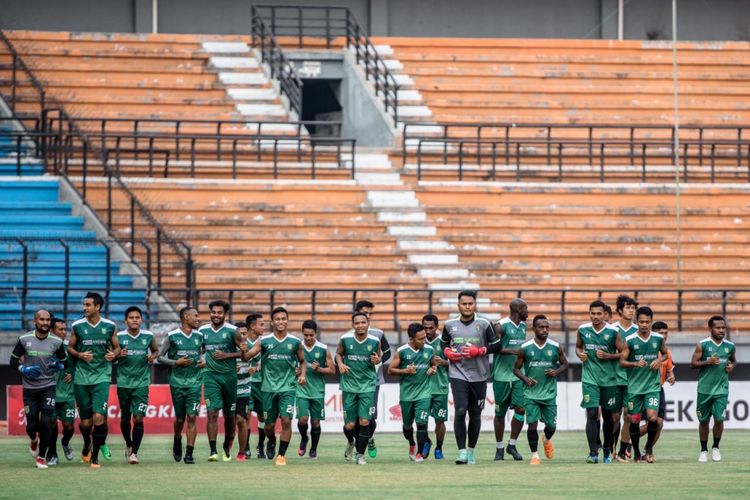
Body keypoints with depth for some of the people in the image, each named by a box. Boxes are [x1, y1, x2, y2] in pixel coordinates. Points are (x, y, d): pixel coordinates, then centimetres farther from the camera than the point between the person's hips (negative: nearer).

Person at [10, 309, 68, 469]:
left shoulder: (56, 342, -3)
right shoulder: (24, 340, -5)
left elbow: (65, 363, 9)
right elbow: (13, 361, 4)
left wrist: (58, 366, -14)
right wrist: (25, 369, -15)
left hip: (49, 387, 0)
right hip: (29, 388, 0)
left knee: (46, 422, -12)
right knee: (31, 425, 1)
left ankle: (41, 457, 4)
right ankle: (34, 440, 38)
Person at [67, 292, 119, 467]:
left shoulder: (110, 326, 2)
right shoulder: (77, 326, 1)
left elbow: (116, 347, 13)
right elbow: (70, 348, 10)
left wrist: (114, 354, -10)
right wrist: (80, 355, -10)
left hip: (102, 376, -1)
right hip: (81, 377, 1)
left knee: (99, 417, -15)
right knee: (85, 421, 6)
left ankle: (95, 456, -6)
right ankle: (87, 445, 36)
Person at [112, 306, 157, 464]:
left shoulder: (148, 336, 1)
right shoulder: (119, 337, -2)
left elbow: (156, 350, 18)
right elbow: (110, 358, 6)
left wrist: (153, 356, -4)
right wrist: (118, 355, -16)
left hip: (141, 382, -1)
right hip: (124, 382, 1)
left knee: (138, 418, -11)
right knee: (125, 419, 11)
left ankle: (134, 452, -7)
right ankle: (128, 445, 36)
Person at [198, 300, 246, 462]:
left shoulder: (232, 331, -3)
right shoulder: (203, 331, 6)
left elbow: (244, 352, -2)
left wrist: (227, 355, -13)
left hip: (229, 375, 0)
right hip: (211, 375, 0)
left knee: (229, 415, 11)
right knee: (212, 413, -12)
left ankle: (227, 447, 30)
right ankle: (212, 450, -16)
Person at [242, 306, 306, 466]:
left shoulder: (295, 342, 2)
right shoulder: (264, 341, 0)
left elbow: (302, 361, 17)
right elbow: (246, 357, -3)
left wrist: (302, 374, -2)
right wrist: (243, 351, -25)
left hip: (288, 387, -1)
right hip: (269, 387, 1)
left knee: (286, 420, -15)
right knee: (269, 425, 6)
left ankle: (282, 454, -4)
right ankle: (272, 442, 40)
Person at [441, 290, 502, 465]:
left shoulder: (483, 324, -2)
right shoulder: (450, 325, 4)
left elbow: (497, 346, 1)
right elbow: (443, 342, 21)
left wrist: (479, 351, -12)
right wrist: (448, 352, 0)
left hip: (478, 376, 0)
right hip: (458, 374, 0)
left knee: (475, 415, 8)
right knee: (460, 411, -15)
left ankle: (471, 450, 25)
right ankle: (462, 451, -12)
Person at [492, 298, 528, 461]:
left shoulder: (523, 326, 13)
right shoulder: (500, 326, -9)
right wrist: (512, 351, -26)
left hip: (518, 375, 5)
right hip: (502, 375, -5)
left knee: (520, 409, -7)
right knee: (500, 413, 4)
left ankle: (512, 445, 7)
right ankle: (499, 448, 16)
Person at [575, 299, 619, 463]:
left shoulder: (612, 332, -5)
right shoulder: (583, 330, 1)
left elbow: (622, 353, 2)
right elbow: (578, 346, 18)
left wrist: (607, 356, -14)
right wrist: (580, 354, -4)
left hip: (608, 379, 0)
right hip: (589, 378, 0)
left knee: (608, 415, 10)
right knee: (592, 414, -12)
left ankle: (607, 450, 27)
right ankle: (593, 453, -14)